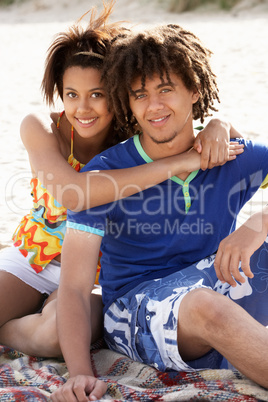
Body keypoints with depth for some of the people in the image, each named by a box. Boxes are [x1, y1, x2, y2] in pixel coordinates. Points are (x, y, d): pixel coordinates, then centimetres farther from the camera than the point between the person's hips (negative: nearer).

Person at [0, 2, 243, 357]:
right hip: (30, 259, 0)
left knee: (60, 335, -31)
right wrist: (174, 164, -42)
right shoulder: (39, 130, -19)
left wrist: (217, 129, -39)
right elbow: (71, 194, -38)